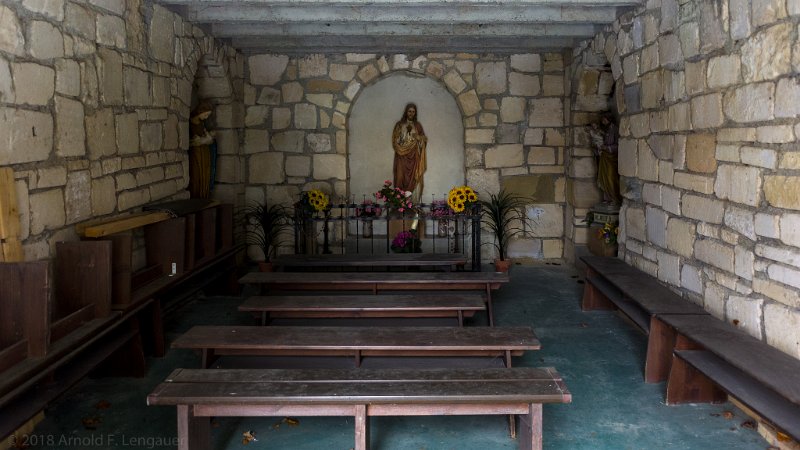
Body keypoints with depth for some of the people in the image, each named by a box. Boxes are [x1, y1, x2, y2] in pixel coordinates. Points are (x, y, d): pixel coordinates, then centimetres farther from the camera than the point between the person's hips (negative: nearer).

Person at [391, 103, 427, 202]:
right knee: (402, 178, -9)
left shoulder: (418, 125, 12)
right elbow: (395, 139, 1)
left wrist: (417, 137, -9)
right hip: (402, 157, -1)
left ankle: (414, 201, -6)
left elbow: (424, 139, 11)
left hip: (414, 157, 1)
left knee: (415, 179, -6)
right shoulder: (399, 124, 7)